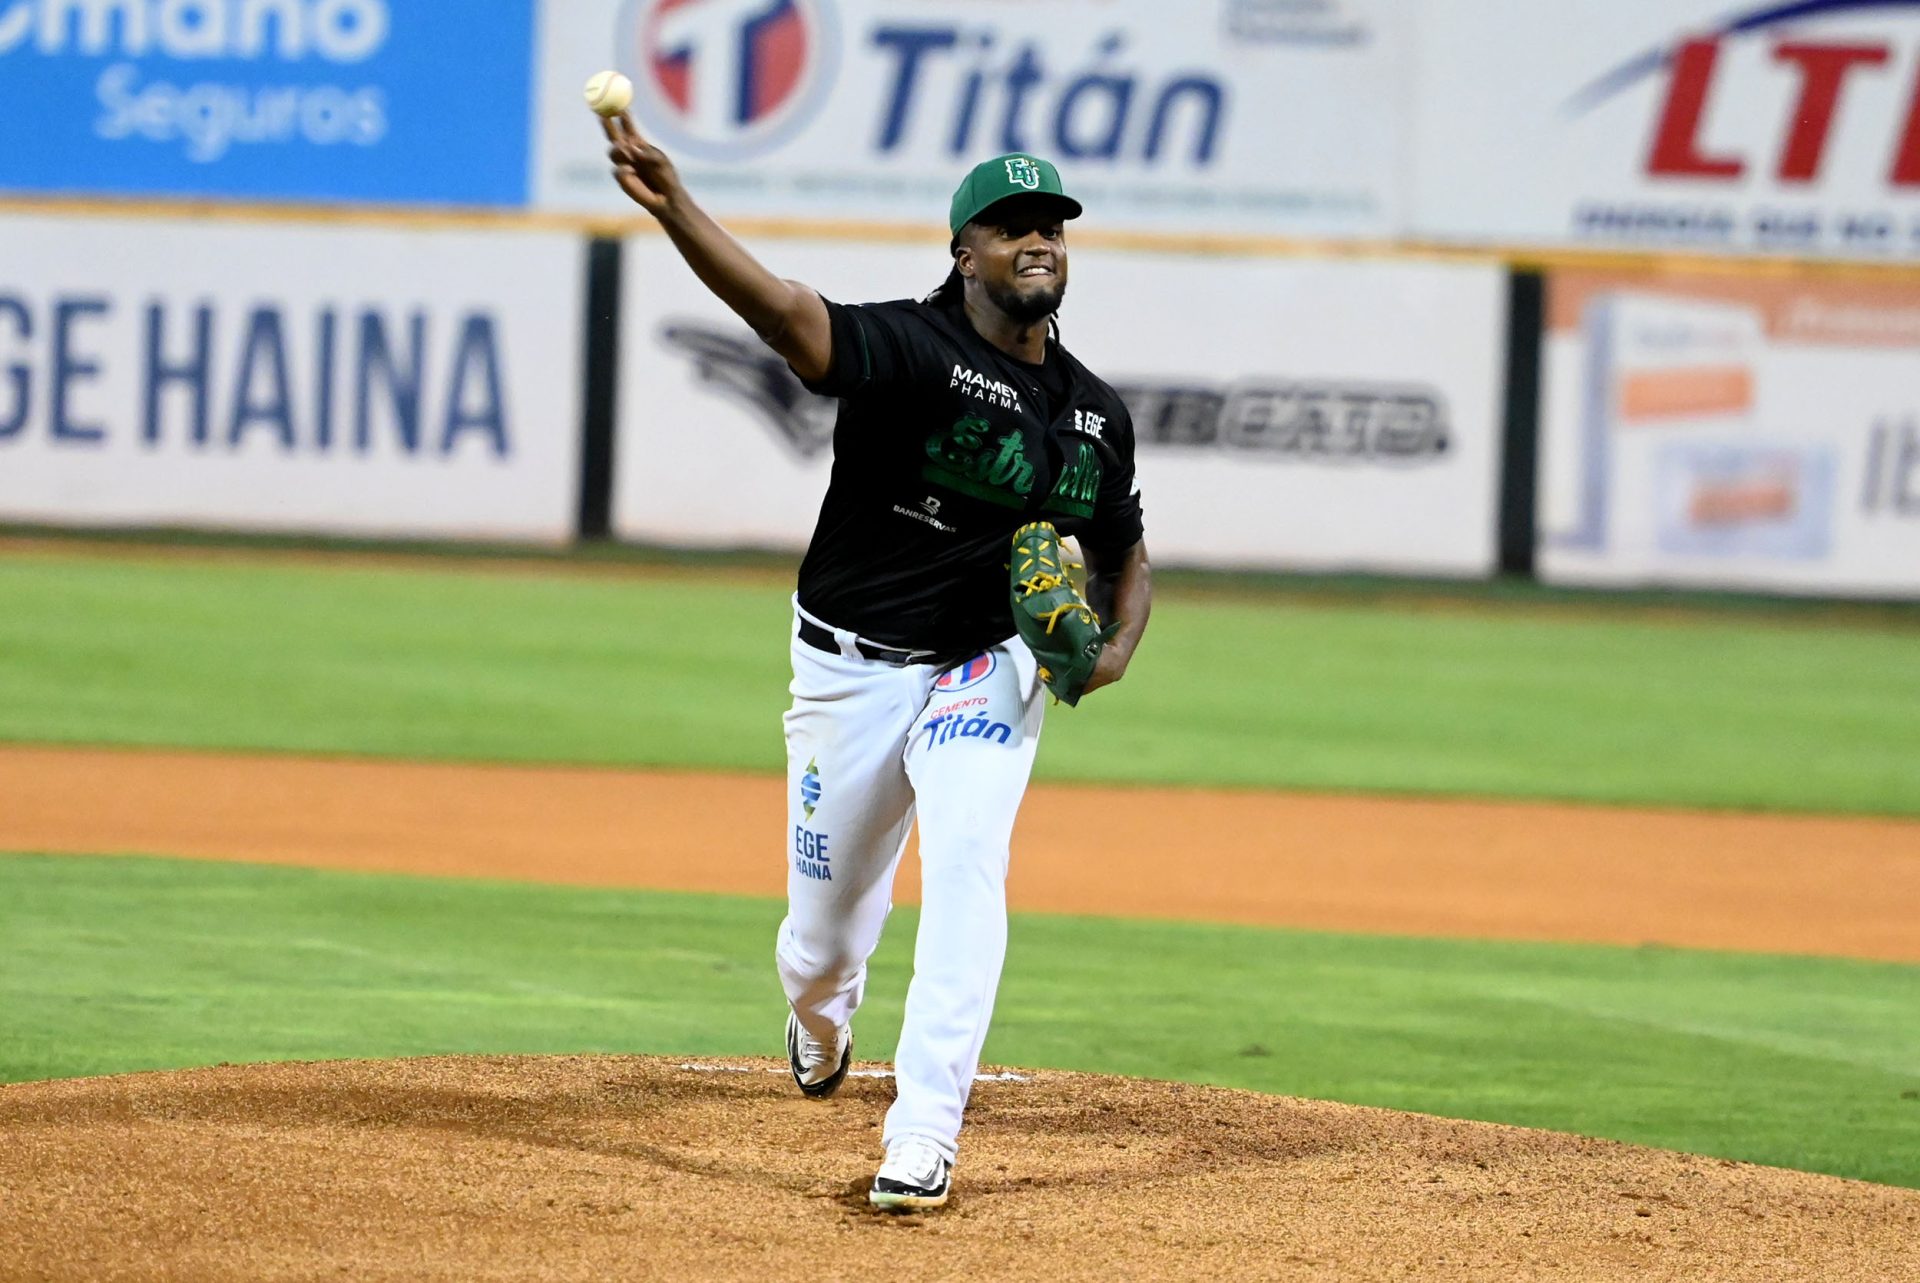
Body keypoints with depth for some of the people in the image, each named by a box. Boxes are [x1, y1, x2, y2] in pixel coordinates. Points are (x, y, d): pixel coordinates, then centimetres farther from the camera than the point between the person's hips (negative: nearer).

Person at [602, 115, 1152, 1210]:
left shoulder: (1097, 414, 2)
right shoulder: (913, 348, -15)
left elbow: (1126, 553, 18)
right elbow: (789, 313, -33)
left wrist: (1117, 650, -5)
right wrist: (673, 207, -51)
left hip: (988, 675, 2)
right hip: (852, 670, -2)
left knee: (966, 863, -24)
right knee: (822, 938, 9)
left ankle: (925, 1132, -23)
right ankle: (821, 1029, 48)